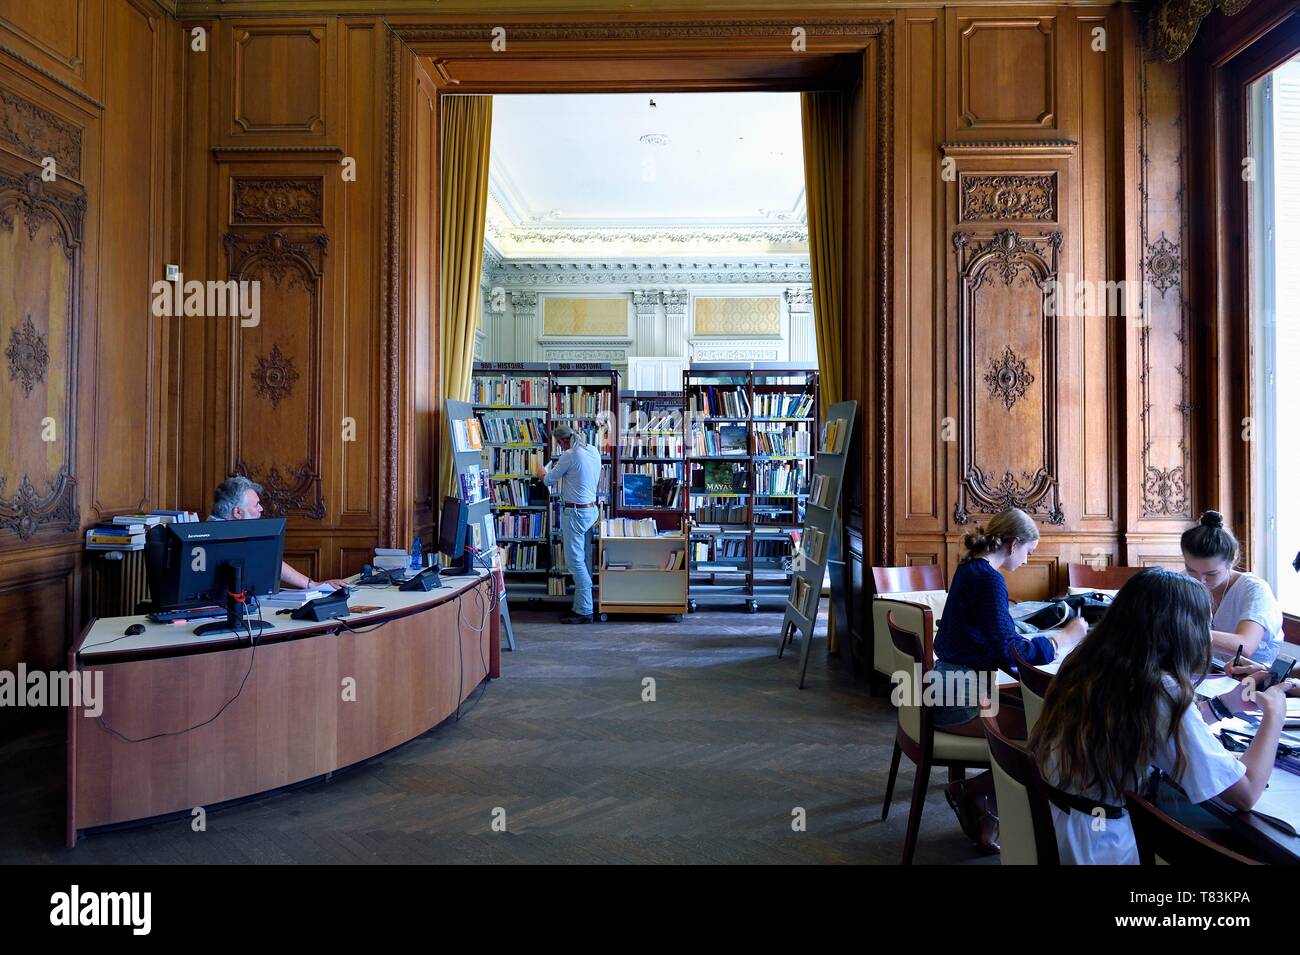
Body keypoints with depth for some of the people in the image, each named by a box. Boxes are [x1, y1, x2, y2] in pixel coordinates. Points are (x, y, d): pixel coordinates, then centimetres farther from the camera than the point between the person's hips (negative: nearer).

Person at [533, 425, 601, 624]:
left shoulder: (569, 455, -17)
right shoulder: (593, 451, 8)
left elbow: (549, 481, -5)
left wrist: (541, 471, 17)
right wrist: (557, 468, 30)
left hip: (575, 512, -9)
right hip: (590, 509, 9)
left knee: (575, 561, -4)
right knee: (584, 560, 13)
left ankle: (584, 611, -2)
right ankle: (582, 606, 20)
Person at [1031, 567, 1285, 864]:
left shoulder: (1087, 662, -1)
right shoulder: (1162, 692, -22)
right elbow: (1246, 793, -13)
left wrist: (1224, 704, 21)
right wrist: (1275, 715, 1)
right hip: (1092, 846, -7)